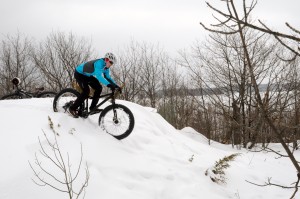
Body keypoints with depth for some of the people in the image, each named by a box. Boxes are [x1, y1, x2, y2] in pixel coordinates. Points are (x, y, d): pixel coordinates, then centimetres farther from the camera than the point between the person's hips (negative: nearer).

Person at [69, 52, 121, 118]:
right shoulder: (99, 63, -35)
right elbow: (99, 76, -50)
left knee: (99, 88, -5)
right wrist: (109, 85, -59)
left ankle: (92, 107, 5)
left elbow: (107, 77, 3)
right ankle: (72, 108, -10)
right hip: (79, 73, -9)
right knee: (86, 91, -22)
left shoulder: (106, 66, -8)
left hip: (88, 75, 9)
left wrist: (115, 85, -12)